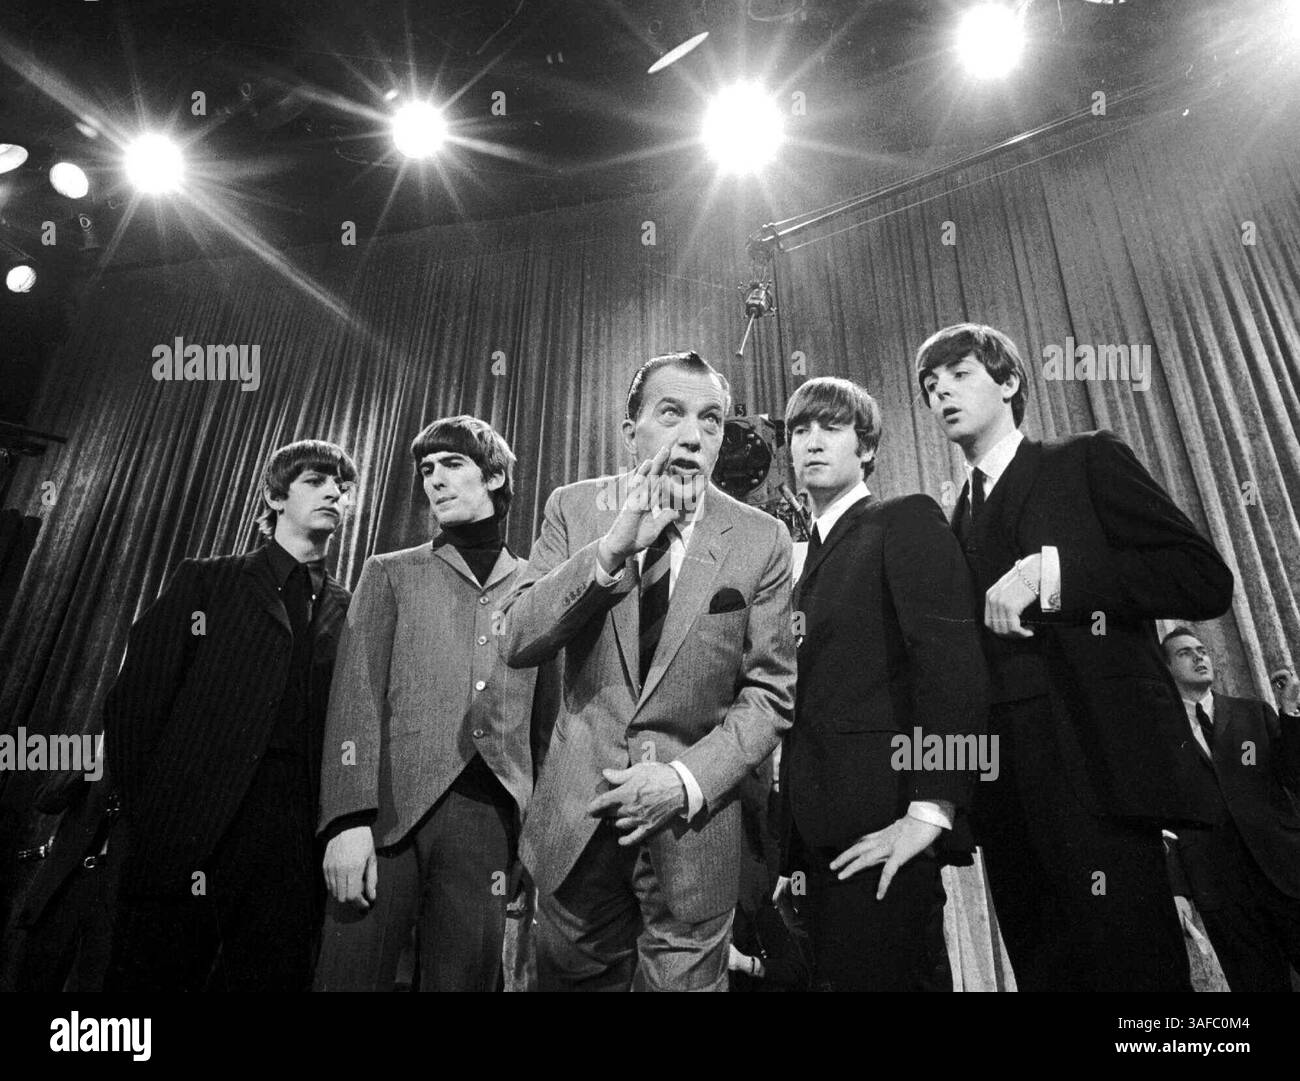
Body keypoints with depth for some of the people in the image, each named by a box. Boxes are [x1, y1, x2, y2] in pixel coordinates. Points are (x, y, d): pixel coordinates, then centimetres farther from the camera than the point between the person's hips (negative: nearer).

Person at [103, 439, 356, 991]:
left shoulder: (350, 610, 10)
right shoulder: (205, 582, 7)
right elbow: (133, 702, 2)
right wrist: (147, 814, -3)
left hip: (295, 843, 2)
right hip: (189, 836, -1)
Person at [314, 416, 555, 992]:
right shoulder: (390, 573, 10)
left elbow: (548, 722, 9)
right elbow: (356, 699, 0)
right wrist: (350, 819, -11)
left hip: (490, 816, 1)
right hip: (391, 810, 0)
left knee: (465, 976, 8)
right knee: (354, 973, 3)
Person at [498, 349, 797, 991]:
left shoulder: (761, 540, -6)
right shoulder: (573, 508, -3)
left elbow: (770, 692, -3)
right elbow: (517, 644, -12)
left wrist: (690, 780, -16)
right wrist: (611, 548, -25)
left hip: (693, 825, -1)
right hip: (576, 816, 2)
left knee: (685, 980, 14)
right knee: (572, 977, 19)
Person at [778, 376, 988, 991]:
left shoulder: (907, 521, -3)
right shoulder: (809, 552, 18)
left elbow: (952, 658, -15)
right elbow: (808, 691, 14)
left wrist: (931, 810, -20)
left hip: (882, 825, -7)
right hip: (822, 825, 7)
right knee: (835, 970, 15)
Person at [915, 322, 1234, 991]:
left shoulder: (1088, 461, 4)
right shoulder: (955, 522, 18)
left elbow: (1207, 580, -6)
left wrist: (1048, 571, -16)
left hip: (1097, 769, -5)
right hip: (1006, 792, 5)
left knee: (1129, 967, -5)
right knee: (1044, 969, 10)